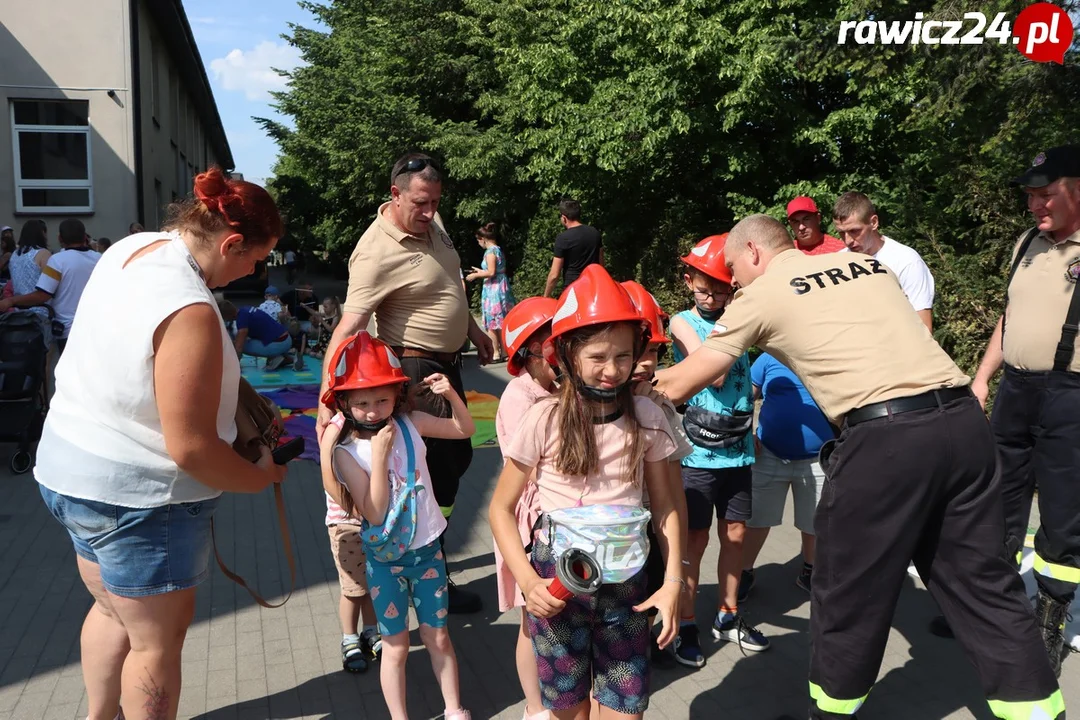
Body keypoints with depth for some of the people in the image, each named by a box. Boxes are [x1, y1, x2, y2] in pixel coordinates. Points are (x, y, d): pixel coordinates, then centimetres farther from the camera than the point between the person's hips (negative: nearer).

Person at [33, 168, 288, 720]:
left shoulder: (132, 248, -1)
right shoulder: (189, 311, -29)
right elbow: (190, 448, -27)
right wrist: (263, 477, -11)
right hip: (136, 494, -10)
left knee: (113, 609, 29)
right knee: (158, 641, 10)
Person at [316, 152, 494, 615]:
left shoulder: (431, 225, 2)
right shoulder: (377, 252, -25)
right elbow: (349, 326, -34)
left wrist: (474, 330, 23)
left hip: (447, 364, 10)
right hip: (416, 371, -10)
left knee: (457, 457, 19)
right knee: (438, 472, -2)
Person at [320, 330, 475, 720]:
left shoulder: (410, 423, -7)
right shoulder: (345, 450, -16)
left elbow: (465, 429, 7)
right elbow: (375, 514, -22)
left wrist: (450, 394, -10)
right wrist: (379, 455, -27)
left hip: (426, 549, 3)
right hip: (385, 560, -2)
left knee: (438, 637, 16)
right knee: (396, 646, 12)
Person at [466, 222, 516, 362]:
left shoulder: (490, 251, -13)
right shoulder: (498, 250, 13)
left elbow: (491, 272, -20)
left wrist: (476, 275, -6)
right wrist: (481, 271, 23)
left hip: (493, 289, -9)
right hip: (502, 287, 9)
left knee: (492, 324, -3)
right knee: (501, 323, 12)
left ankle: (496, 353, -1)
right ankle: (504, 352, 16)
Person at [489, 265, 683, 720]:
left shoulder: (646, 418, -4)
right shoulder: (544, 419, -11)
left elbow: (664, 507, 5)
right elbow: (501, 508, -4)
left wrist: (673, 581, -4)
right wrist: (527, 581, -14)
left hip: (624, 584, 2)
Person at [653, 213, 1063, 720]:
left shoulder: (761, 295, 7)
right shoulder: (869, 264, 23)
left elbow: (680, 386, 9)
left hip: (884, 437, -6)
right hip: (964, 421, 6)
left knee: (848, 594, 13)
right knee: (984, 582, 17)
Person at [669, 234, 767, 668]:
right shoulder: (683, 323, -5)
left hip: (738, 448, 4)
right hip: (699, 450, -4)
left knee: (735, 534, 14)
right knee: (695, 538, 4)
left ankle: (728, 617, 31)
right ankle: (686, 625, 18)